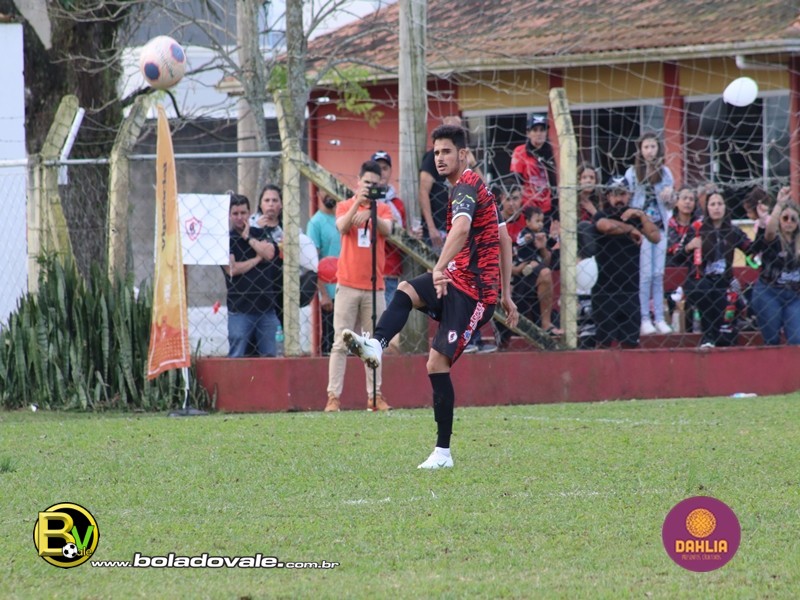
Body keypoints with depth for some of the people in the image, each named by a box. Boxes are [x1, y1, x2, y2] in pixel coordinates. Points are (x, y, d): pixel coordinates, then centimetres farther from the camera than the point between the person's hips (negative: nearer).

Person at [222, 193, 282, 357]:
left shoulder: (260, 234, 12)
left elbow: (269, 253, -7)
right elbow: (232, 269, -9)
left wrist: (248, 237, -2)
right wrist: (257, 259, -2)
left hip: (266, 305, 3)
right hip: (240, 308, -3)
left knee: (269, 356, 3)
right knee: (236, 356, -6)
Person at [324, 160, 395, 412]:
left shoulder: (383, 209, 10)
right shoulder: (345, 206, 7)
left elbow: (386, 229, -10)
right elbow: (342, 227, -13)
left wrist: (371, 210, -26)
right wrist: (358, 202, -25)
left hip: (374, 286, 2)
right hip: (348, 285, -2)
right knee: (341, 342, -5)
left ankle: (375, 396, 6)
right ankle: (333, 396, -7)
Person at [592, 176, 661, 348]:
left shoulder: (635, 216, 10)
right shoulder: (601, 216, -1)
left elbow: (655, 237, -2)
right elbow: (607, 226, -25)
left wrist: (641, 216, -10)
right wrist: (630, 229, -11)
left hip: (630, 288, 3)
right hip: (604, 289, -3)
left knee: (630, 341, 3)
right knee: (604, 341, -4)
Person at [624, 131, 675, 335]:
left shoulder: (665, 172, 8)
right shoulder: (632, 173, -1)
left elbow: (670, 206, 12)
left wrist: (669, 197, -11)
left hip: (660, 227, 3)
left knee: (658, 274, 3)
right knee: (645, 274, -5)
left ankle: (659, 319, 5)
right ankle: (645, 320, -3)